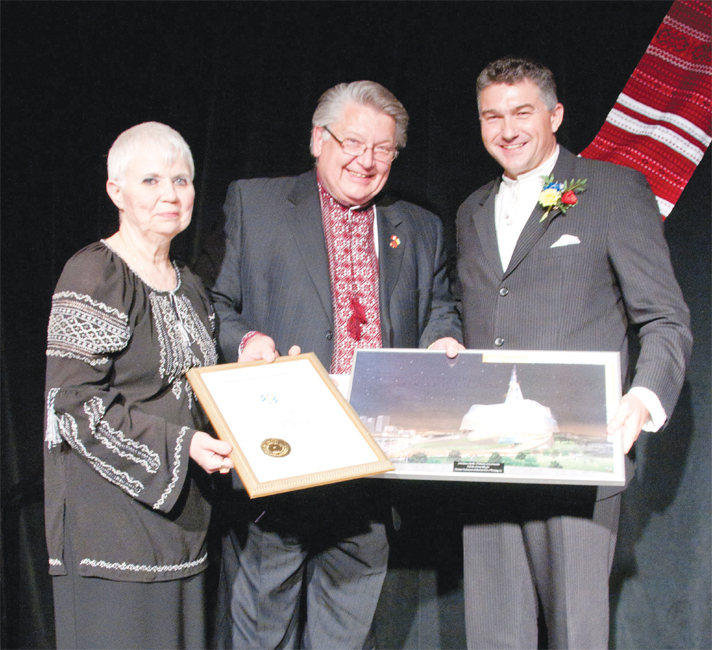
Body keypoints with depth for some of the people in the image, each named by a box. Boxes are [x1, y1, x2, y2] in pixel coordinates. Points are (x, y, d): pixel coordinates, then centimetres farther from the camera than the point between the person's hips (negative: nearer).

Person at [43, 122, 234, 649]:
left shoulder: (189, 287, 15)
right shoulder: (93, 276, -10)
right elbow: (74, 402, -16)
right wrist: (178, 444, -22)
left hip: (180, 520, 7)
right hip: (111, 519, -7)